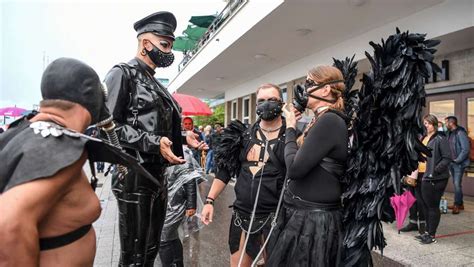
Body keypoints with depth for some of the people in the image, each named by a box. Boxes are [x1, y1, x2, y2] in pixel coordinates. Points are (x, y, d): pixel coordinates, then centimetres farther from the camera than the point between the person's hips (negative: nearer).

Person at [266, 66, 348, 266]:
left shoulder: (329, 121, -20)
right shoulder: (325, 120, 11)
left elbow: (295, 168, -23)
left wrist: (290, 129, -11)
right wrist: (293, 128, 4)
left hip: (312, 220, -9)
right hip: (303, 214, 9)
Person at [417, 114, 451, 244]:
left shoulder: (440, 139, -11)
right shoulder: (423, 139, 10)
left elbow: (447, 158, -14)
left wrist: (435, 169, -19)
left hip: (437, 179, -8)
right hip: (425, 178, 8)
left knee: (433, 206, 2)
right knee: (425, 205, 15)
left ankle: (432, 235, 14)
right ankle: (427, 232, 30)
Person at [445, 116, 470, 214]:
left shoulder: (460, 133, -14)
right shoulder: (449, 133, 10)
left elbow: (466, 149, -18)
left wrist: (457, 160, -16)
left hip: (459, 163, -8)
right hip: (451, 163, 8)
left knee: (457, 184, -6)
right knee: (456, 183, 13)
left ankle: (457, 205, 3)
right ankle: (460, 204, 23)